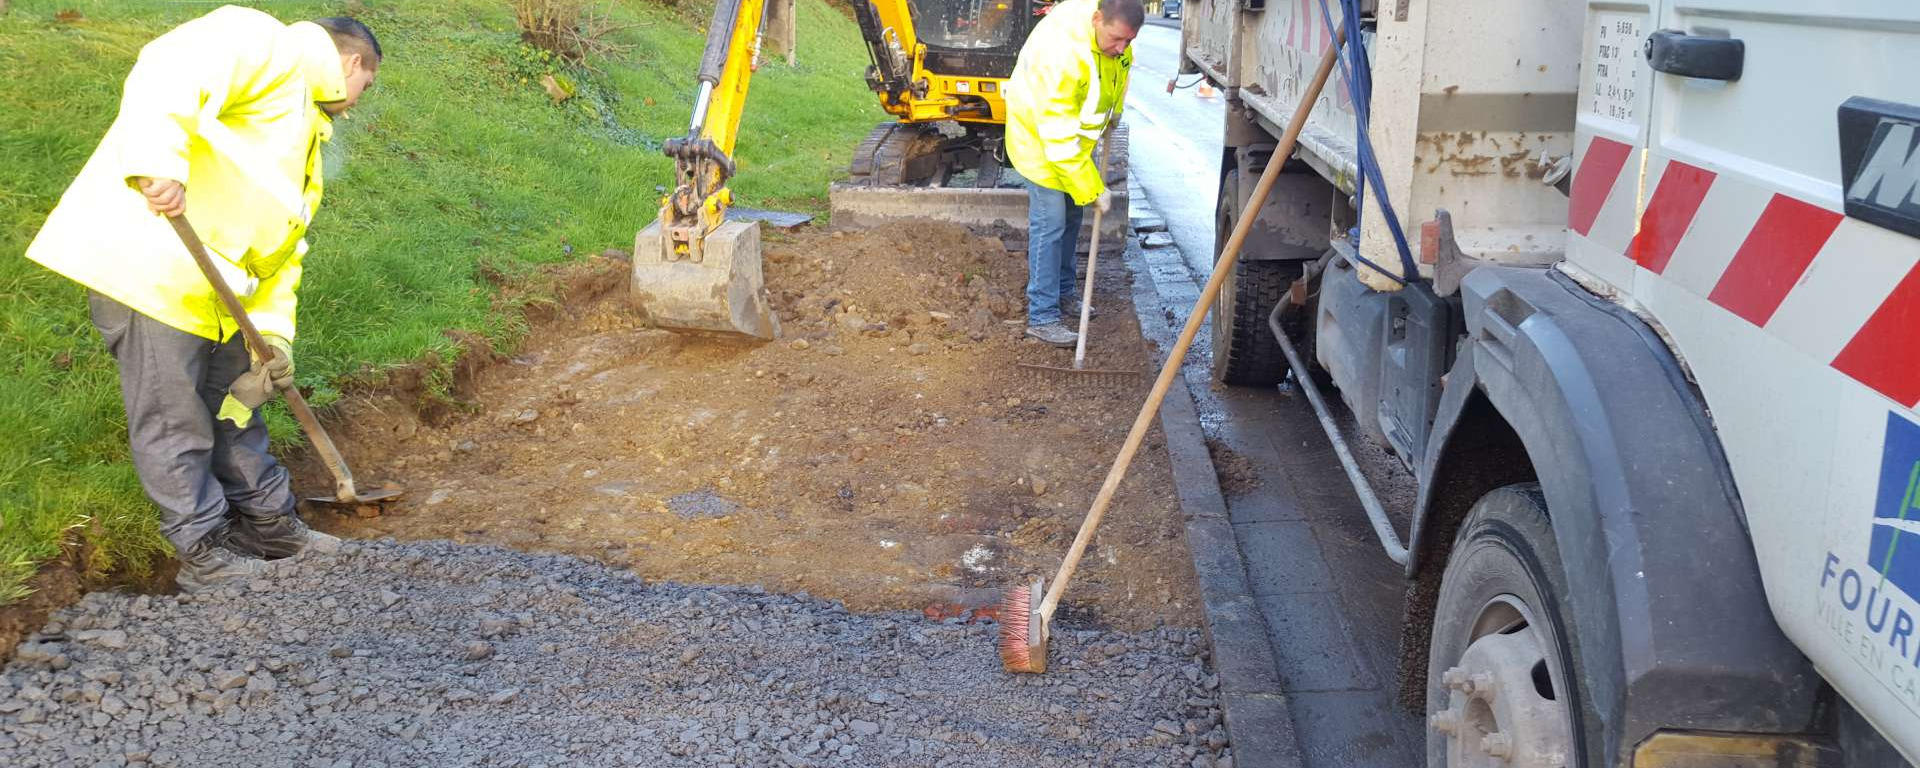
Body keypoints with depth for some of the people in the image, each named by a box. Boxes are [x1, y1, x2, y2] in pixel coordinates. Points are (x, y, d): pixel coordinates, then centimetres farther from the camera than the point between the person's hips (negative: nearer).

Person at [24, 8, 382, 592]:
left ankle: (268, 524, 31)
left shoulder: (306, 126, 23)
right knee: (173, 422, 0)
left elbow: (282, 244, 20)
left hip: (209, 286, 10)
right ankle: (205, 555, 10)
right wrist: (158, 164, -38)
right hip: (145, 262, -10)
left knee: (235, 405, 18)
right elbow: (166, 72, -26)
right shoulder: (266, 43, -6)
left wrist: (273, 332, 11)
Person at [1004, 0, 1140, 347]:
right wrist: (1094, 190, -32)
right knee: (1050, 224, -9)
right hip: (1040, 135, -8)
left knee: (1071, 218, 16)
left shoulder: (1113, 29, -15)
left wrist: (1114, 111, 15)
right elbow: (1059, 137, -36)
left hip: (1077, 133, 8)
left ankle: (1062, 292, 32)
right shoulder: (1060, 51, -39)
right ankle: (1042, 316, -3)